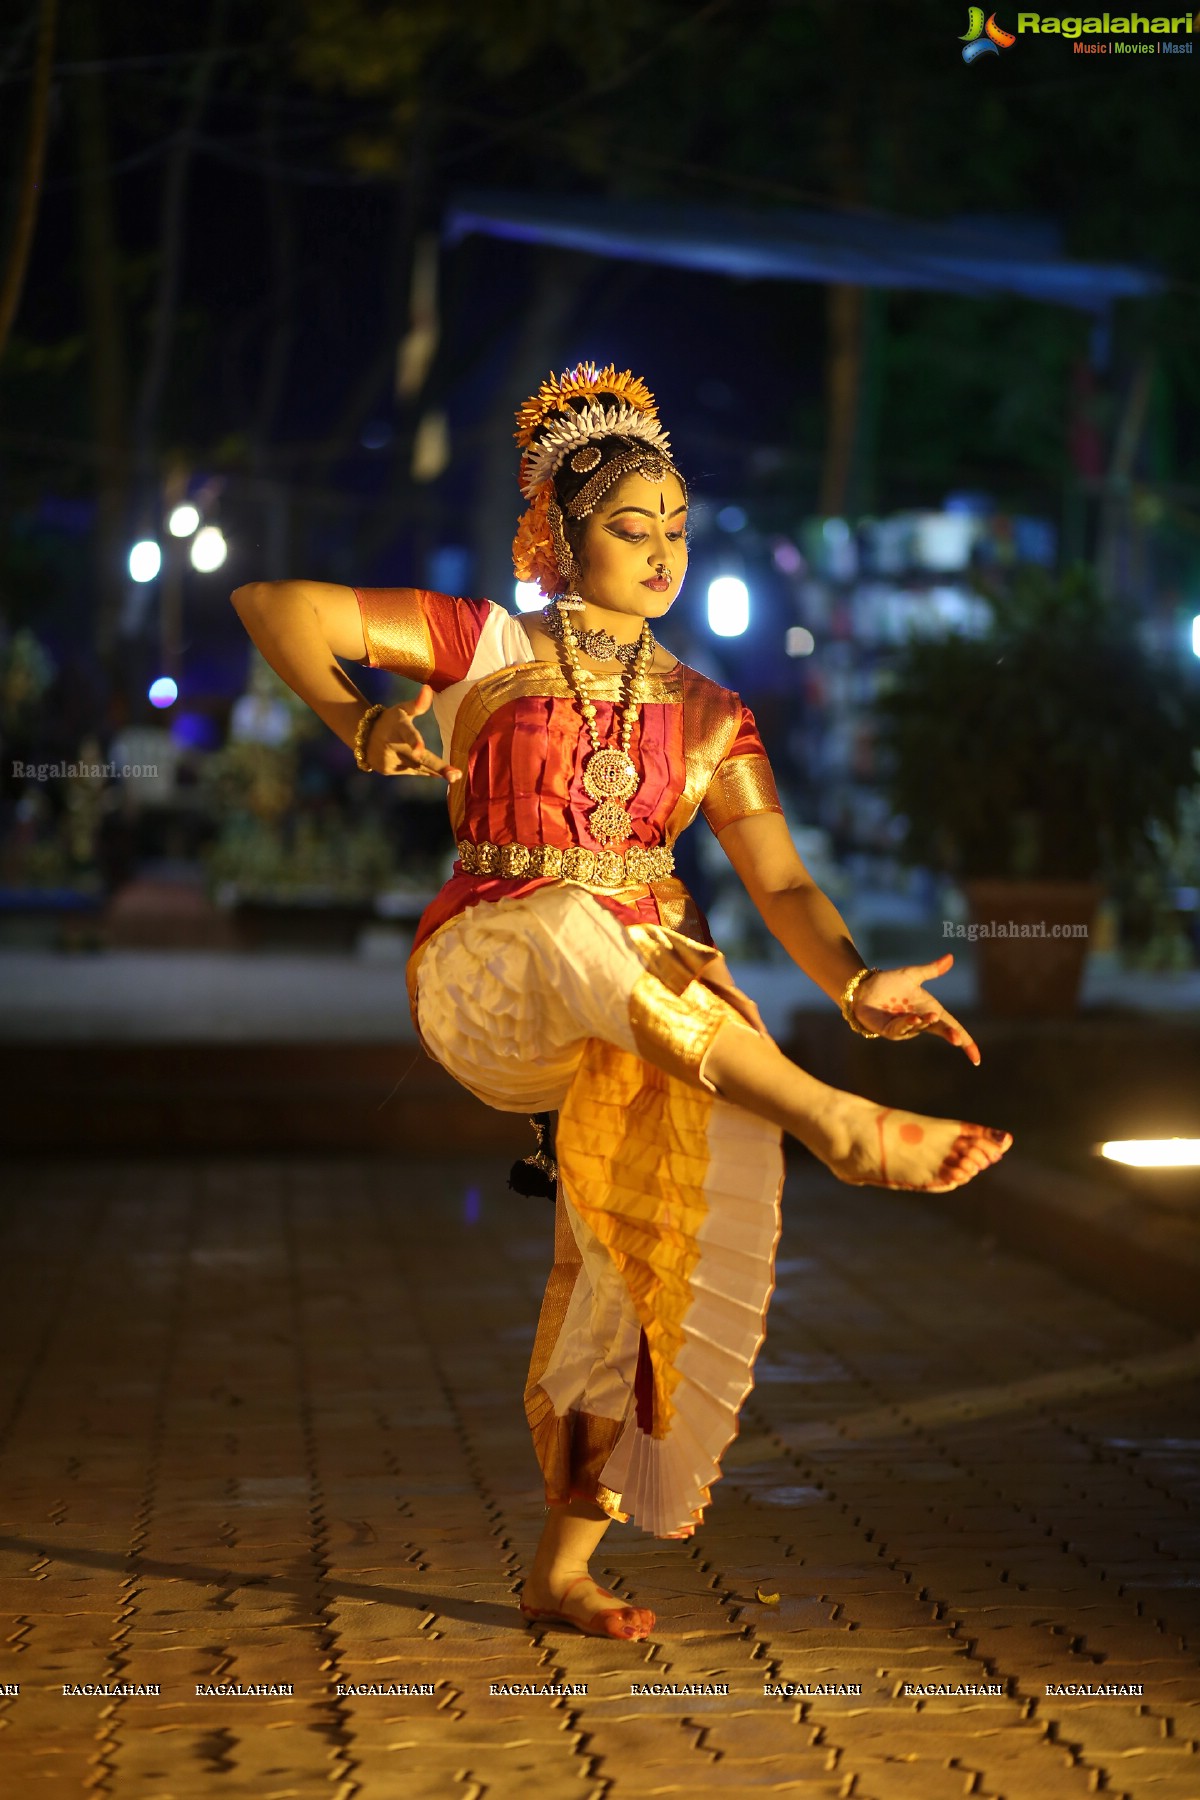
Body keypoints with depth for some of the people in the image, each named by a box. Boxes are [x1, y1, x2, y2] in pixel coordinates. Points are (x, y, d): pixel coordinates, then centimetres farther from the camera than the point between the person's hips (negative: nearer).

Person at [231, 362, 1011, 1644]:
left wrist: (855, 983, -17)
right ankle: (844, 1129, -39)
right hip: (485, 977, -3)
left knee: (639, 1252, -13)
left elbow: (780, 884, 3)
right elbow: (275, 608, 1)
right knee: (577, 933, -39)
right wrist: (364, 731, -17)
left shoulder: (706, 715, 15)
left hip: (644, 1011, 4)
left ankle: (563, 1567, -1)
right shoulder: (491, 650, 8)